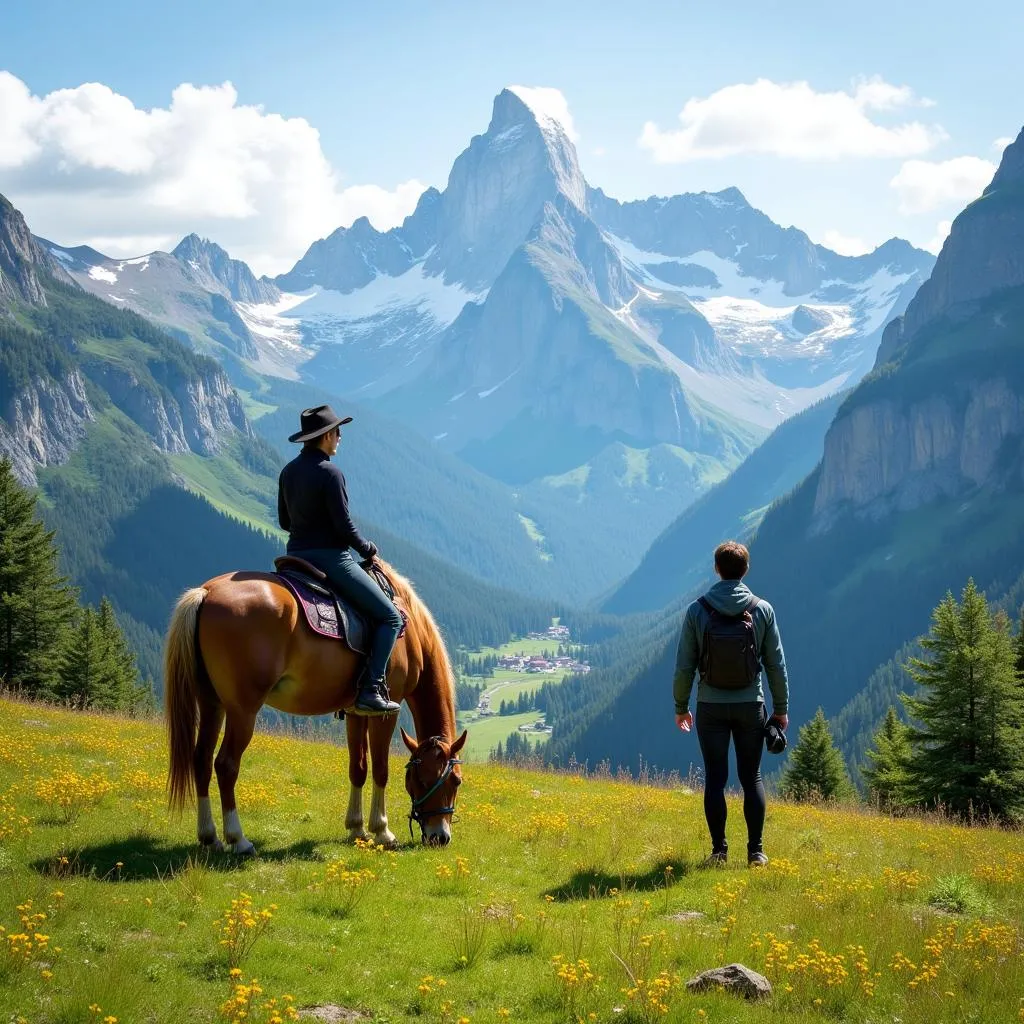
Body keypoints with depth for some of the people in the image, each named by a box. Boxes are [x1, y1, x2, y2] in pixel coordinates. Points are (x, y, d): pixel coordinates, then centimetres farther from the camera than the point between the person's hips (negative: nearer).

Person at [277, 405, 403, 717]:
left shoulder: (289, 471, 8)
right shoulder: (330, 472, -17)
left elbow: (284, 521, 16)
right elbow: (344, 525, -17)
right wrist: (368, 550, -1)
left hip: (297, 555, 9)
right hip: (331, 558, -9)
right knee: (390, 618, -2)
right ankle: (370, 691, -12)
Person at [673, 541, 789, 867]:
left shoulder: (697, 611, -6)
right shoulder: (763, 610, -4)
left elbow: (684, 666, -3)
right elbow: (776, 665, 0)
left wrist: (680, 706, 9)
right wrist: (781, 708, 10)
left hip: (711, 707, -1)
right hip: (750, 706, 1)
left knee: (715, 778, 5)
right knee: (752, 777, 9)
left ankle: (719, 851, 5)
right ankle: (755, 852, 7)